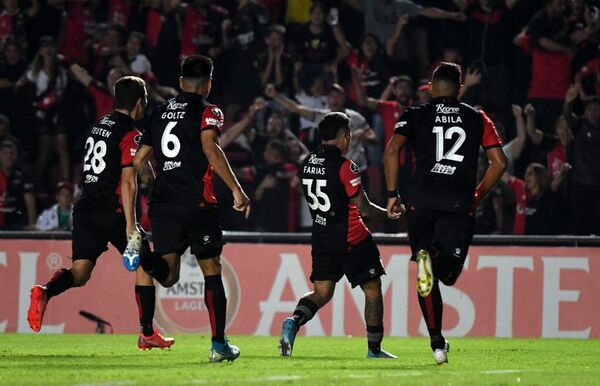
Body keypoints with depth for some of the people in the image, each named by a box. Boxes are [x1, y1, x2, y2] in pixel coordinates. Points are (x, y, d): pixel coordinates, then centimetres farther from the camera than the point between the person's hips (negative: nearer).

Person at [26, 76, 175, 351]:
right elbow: (127, 182, -17)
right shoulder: (131, 135, -10)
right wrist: (130, 224, -18)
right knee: (144, 265, 11)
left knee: (80, 273, -1)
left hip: (85, 208, 6)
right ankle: (147, 334, 13)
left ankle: (45, 292, -33)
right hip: (113, 212, -6)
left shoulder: (99, 126, 15)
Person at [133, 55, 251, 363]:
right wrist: (236, 189, -19)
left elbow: (139, 160, 19)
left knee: (168, 276, 0)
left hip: (162, 201, 4)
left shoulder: (160, 112, 18)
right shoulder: (208, 112, 0)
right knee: (212, 270, 7)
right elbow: (210, 148, -18)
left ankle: (151, 259, -37)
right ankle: (219, 345, 6)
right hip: (196, 201, -4)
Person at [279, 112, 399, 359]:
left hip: (321, 237, 6)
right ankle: (374, 349, 11)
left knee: (321, 293, 10)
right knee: (372, 290, 8)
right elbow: (364, 209, -15)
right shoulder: (344, 167, -16)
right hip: (351, 240, -6)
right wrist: (389, 213, 3)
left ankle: (295, 321, -19)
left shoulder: (308, 164, 5)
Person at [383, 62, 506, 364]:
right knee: (447, 273, 2)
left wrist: (392, 195, 4)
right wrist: (477, 197, 19)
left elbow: (391, 150, -3)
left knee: (429, 281, 8)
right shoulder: (477, 119, 15)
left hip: (421, 200, 0)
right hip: (459, 202, 0)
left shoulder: (416, 116, 12)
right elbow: (499, 162, 8)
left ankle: (438, 344, -5)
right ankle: (435, 255, -34)